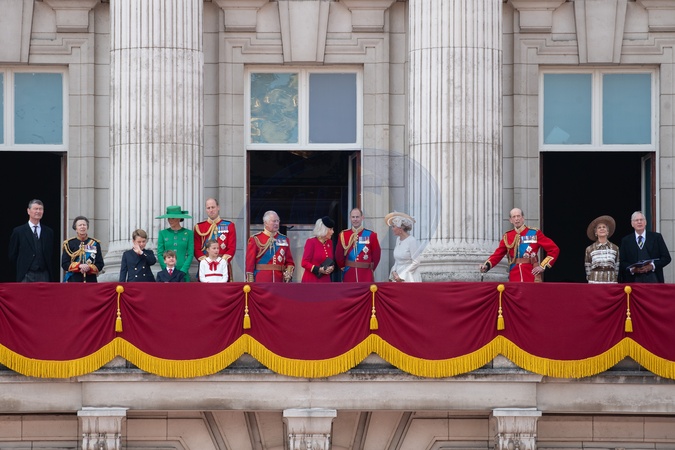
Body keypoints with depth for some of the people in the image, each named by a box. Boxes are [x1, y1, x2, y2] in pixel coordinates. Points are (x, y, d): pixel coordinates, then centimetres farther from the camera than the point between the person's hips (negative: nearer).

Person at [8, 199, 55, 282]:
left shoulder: (48, 232, 10)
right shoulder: (18, 231, 1)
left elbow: (51, 256, 14)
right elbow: (12, 256, 5)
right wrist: (21, 268, 3)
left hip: (44, 275, 3)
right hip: (26, 276, -3)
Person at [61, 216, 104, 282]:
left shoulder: (95, 244, 9)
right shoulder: (69, 244, 6)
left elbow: (100, 264, 7)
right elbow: (64, 264, 1)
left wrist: (89, 268, -13)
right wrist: (79, 266, -14)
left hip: (91, 281, 1)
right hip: (73, 281, -1)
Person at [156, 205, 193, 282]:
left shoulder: (188, 233, 4)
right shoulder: (163, 233, 8)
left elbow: (190, 254, 1)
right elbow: (160, 254, 6)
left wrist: (182, 271, -9)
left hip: (183, 273, -1)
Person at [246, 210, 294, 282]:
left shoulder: (284, 240, 12)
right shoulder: (255, 240, 1)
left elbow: (289, 262, 16)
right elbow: (250, 262, -1)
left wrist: (288, 272, -5)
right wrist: (250, 283, -7)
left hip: (279, 281, 3)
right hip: (261, 281, -3)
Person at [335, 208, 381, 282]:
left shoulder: (371, 235, 0)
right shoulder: (343, 235, 5)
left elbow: (376, 254, 6)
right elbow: (339, 255, 11)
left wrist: (370, 268, 9)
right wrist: (343, 267, 12)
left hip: (366, 276, -1)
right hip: (349, 275, 1)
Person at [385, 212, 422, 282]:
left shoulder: (412, 241, -10)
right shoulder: (398, 240, 12)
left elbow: (416, 262, -12)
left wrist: (401, 276, -10)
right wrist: (394, 272, 2)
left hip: (409, 279, -6)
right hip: (397, 278, 6)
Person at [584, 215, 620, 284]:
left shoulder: (615, 248, 8)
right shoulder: (590, 249, 5)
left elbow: (617, 268, 12)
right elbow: (588, 269, 9)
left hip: (611, 281, 1)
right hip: (595, 280, -1)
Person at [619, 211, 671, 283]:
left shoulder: (656, 237, 9)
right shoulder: (626, 241, 11)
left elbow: (666, 257, 6)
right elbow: (622, 262, 8)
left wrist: (652, 266, -9)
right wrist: (632, 269, -12)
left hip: (653, 280, 0)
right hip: (633, 280, 0)